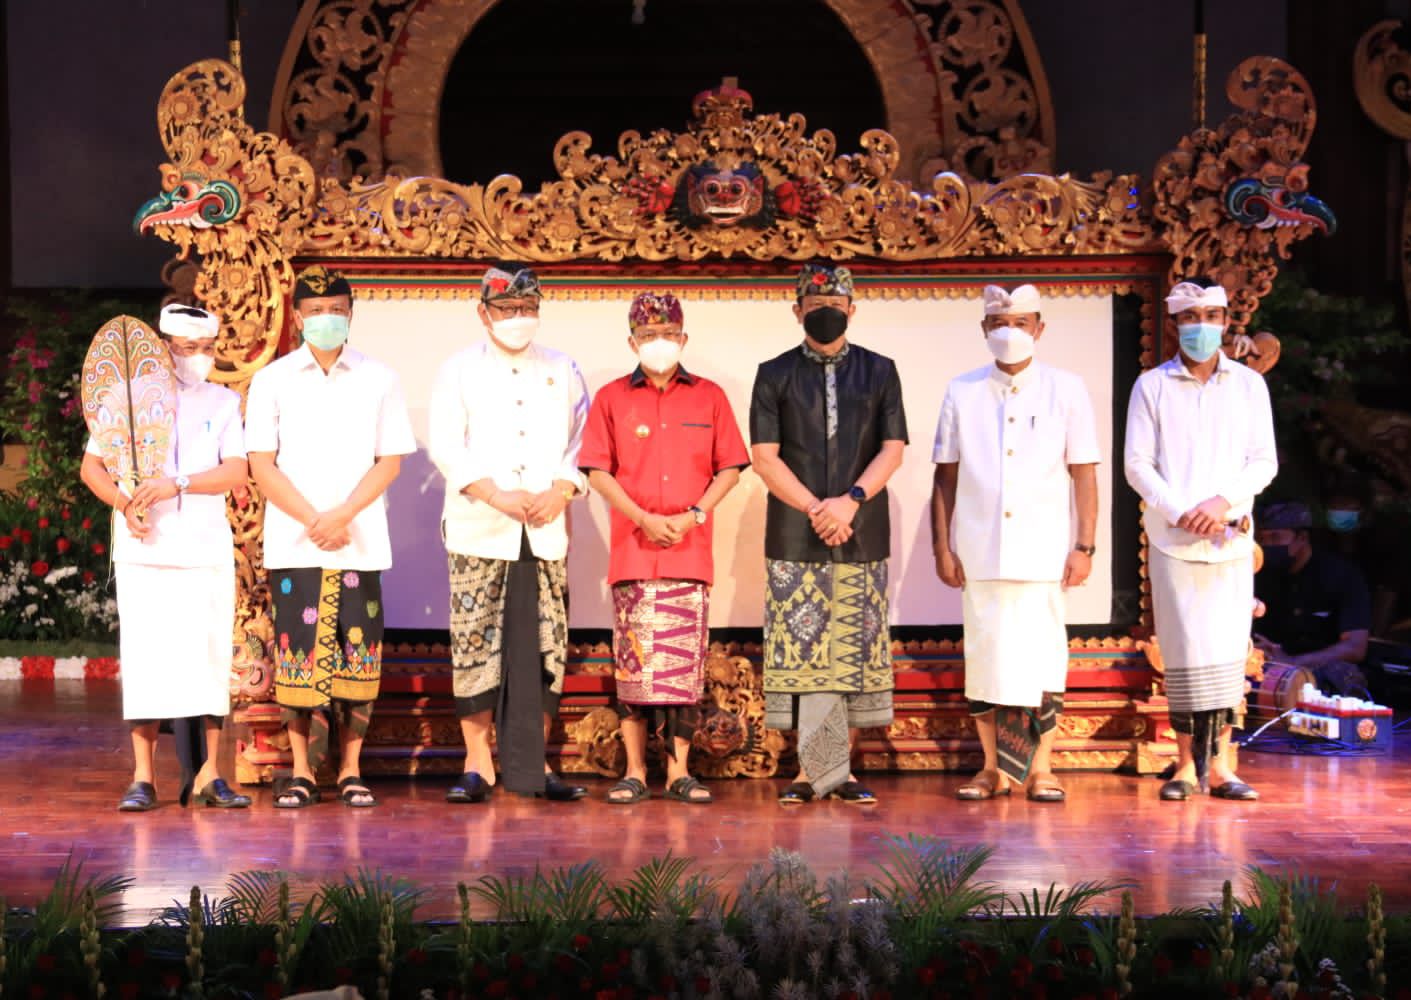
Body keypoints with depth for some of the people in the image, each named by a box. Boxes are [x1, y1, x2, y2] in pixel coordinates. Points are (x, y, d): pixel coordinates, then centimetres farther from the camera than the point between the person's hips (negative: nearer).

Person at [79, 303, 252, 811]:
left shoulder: (224, 402, 9)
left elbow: (235, 472, -3)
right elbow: (91, 467, 6)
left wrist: (177, 484, -17)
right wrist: (124, 503, -12)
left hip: (207, 548, 1)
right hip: (145, 548, -1)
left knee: (212, 656, 1)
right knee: (145, 658, -3)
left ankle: (209, 775, 7)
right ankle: (142, 778, 1)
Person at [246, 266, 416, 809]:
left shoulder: (380, 379, 7)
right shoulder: (272, 381, 6)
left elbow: (390, 460, 3)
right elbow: (262, 465, 1)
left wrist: (342, 516, -10)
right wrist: (313, 520, -10)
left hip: (360, 543, 0)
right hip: (294, 542, 0)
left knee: (357, 652, 0)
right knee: (296, 651, -2)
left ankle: (351, 769, 10)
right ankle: (301, 771, 7)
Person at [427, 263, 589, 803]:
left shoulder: (562, 370, 14)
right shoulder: (458, 370, 6)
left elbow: (583, 439, 11)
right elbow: (445, 446, -3)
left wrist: (561, 490, -7)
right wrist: (494, 495, -14)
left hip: (546, 531, 3)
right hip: (478, 531, -2)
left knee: (545, 646, 2)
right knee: (475, 642, -5)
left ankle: (531, 762, 10)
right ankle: (477, 763, 2)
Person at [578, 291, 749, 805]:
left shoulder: (709, 396, 9)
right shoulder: (612, 398, 8)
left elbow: (730, 467, 8)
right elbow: (597, 470, 3)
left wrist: (692, 516, -6)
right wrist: (643, 518, -9)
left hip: (690, 549, 1)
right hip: (633, 550, 0)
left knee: (686, 661, 1)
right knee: (633, 660, -1)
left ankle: (679, 770, 7)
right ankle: (634, 770, 6)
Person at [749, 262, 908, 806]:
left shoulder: (880, 372, 10)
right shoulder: (774, 375, 7)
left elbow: (892, 450, 2)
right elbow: (764, 456, -1)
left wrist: (851, 500, -13)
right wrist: (816, 510, -11)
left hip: (862, 535, 1)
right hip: (794, 537, -1)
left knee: (856, 653, 2)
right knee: (802, 652, -5)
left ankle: (840, 768, 9)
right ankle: (816, 767, 0)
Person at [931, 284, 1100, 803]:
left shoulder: (1066, 390, 6)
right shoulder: (961, 392, 8)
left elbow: (1084, 474, 4)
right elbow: (945, 476, 9)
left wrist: (1084, 546, -2)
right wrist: (942, 547, 3)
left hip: (1043, 553, -1)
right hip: (979, 554, 1)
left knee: (1042, 661, -1)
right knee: (985, 658, 3)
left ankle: (1041, 769, 9)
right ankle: (992, 769, 12)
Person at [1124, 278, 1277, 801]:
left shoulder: (1249, 384, 9)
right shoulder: (1152, 386, 4)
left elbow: (1264, 461, 4)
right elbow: (1137, 464, -1)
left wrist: (1224, 502, -13)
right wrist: (1180, 513, -13)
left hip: (1232, 538, 2)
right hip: (1172, 538, -2)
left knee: (1228, 649, 2)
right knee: (1185, 651, -3)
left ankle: (1219, 765, 8)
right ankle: (1187, 764, 4)